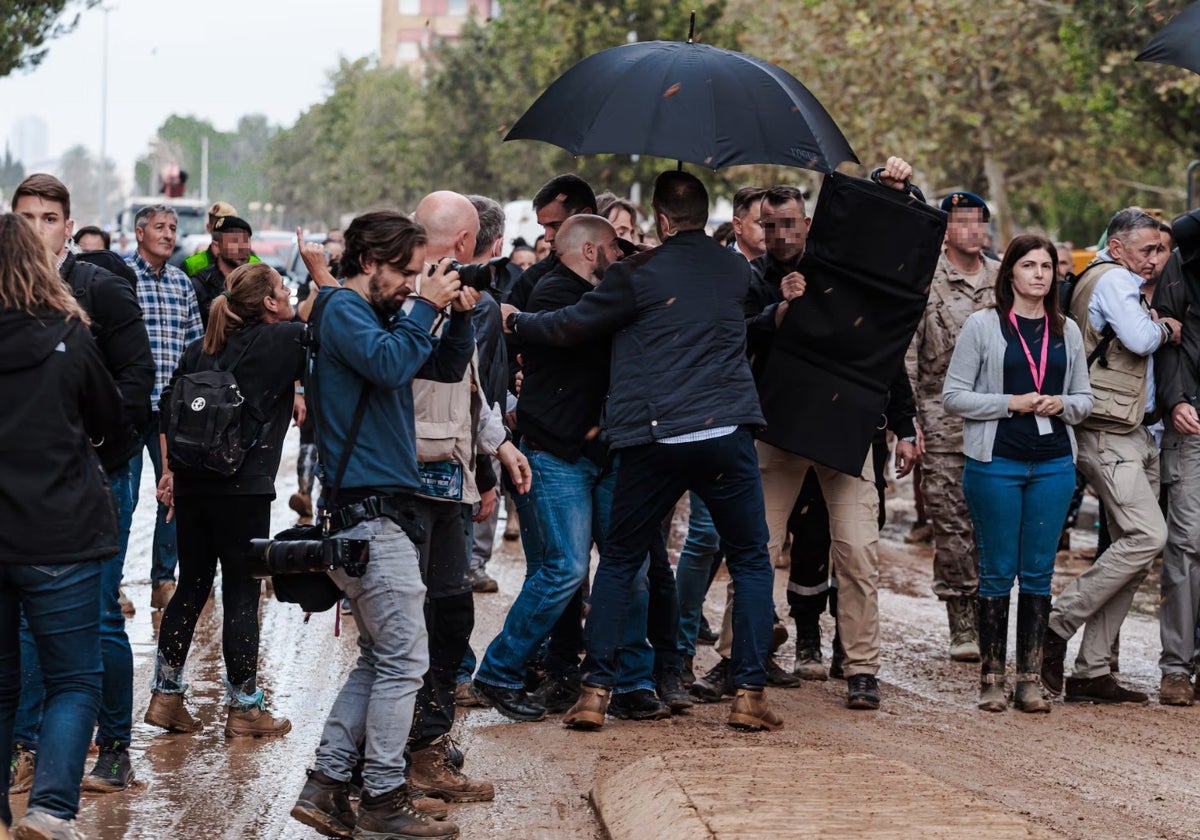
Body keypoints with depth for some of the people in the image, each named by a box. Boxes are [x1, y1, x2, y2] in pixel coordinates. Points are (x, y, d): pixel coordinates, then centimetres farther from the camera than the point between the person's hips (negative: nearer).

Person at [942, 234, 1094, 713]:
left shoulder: (1067, 332, 12)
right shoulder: (982, 326, -1)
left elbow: (1084, 399, 16)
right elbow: (953, 396, -3)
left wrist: (1060, 405, -6)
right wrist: (1011, 403, -12)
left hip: (1053, 464, 3)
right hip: (996, 463, -3)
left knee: (1039, 573, 5)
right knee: (998, 572, 1)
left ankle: (1030, 678, 10)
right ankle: (992, 678, 8)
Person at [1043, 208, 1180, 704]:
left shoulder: (1126, 284, 24)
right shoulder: (1113, 278, -7)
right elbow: (1139, 339, -20)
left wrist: (1157, 329, 7)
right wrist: (1164, 330, -1)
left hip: (1135, 434, 10)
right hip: (1109, 435, -10)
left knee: (1130, 551, 6)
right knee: (1148, 536, -19)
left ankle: (1092, 671, 6)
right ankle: (1057, 627, -11)